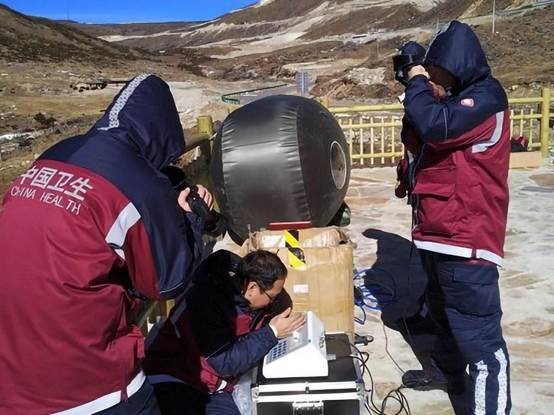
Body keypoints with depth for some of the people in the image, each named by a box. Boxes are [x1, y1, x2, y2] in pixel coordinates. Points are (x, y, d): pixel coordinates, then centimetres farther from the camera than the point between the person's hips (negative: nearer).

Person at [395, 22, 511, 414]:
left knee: (478, 334, -8)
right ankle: (447, 369, 49)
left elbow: (435, 127, -30)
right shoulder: (452, 100, 14)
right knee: (442, 311, 27)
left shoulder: (486, 98, -15)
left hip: (465, 237, -10)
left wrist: (417, 85, -15)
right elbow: (417, 143, 18)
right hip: (437, 231, 10)